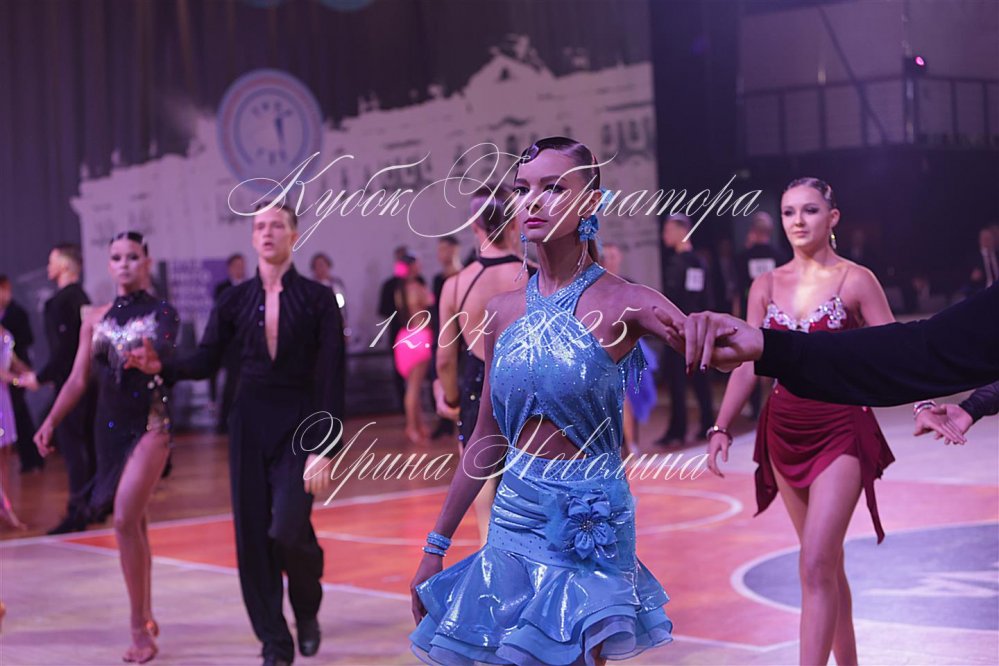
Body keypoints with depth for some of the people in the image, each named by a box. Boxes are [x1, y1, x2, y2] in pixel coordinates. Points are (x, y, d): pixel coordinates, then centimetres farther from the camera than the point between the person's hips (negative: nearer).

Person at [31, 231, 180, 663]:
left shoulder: (162, 313, -1)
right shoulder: (96, 319, 9)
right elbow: (78, 380, 7)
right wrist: (51, 422, -5)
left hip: (150, 424, -4)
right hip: (110, 427, 4)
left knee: (126, 520, -16)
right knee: (134, 523, 11)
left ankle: (139, 626, -9)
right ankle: (146, 619, 23)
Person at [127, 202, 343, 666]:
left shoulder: (318, 299, -4)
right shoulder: (236, 300, 6)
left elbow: (331, 378, -8)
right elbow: (205, 361, 5)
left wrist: (325, 450, -16)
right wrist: (161, 367, -16)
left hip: (299, 424, -3)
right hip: (250, 423, 4)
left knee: (287, 529, -18)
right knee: (252, 535, 2)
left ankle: (306, 609, 14)